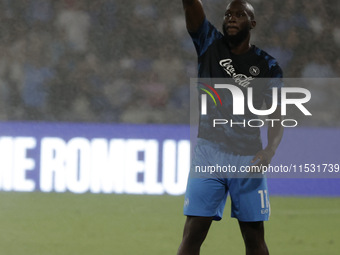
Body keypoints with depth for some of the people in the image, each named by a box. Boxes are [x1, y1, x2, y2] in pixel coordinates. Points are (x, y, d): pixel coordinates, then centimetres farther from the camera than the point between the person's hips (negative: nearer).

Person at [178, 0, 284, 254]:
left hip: (248, 157, 1)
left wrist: (270, 150, -17)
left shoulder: (268, 66, 4)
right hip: (208, 153, 0)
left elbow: (277, 115, 2)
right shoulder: (210, 44, 5)